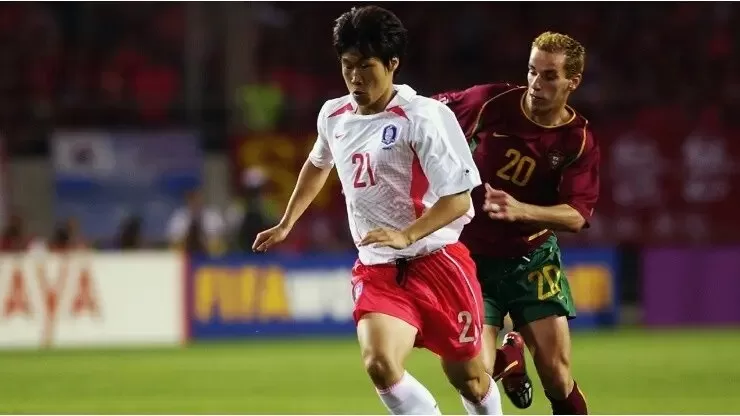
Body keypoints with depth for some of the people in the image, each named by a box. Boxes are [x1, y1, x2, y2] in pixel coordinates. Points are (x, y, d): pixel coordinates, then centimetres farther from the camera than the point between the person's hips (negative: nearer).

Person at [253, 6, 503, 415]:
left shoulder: (423, 117, -15)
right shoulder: (333, 115, 6)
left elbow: (458, 198, -19)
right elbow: (318, 163, 30)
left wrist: (407, 235, -31)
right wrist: (286, 224, 32)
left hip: (437, 261, -4)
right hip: (376, 269, 4)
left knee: (468, 379, 8)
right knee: (380, 364, -23)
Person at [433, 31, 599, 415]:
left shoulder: (579, 142, -10)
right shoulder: (491, 103, -11)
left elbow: (576, 216, -20)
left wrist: (521, 210, -36)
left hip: (532, 260, 0)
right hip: (471, 257, 0)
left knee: (556, 375, -8)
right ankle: (508, 358, 25)